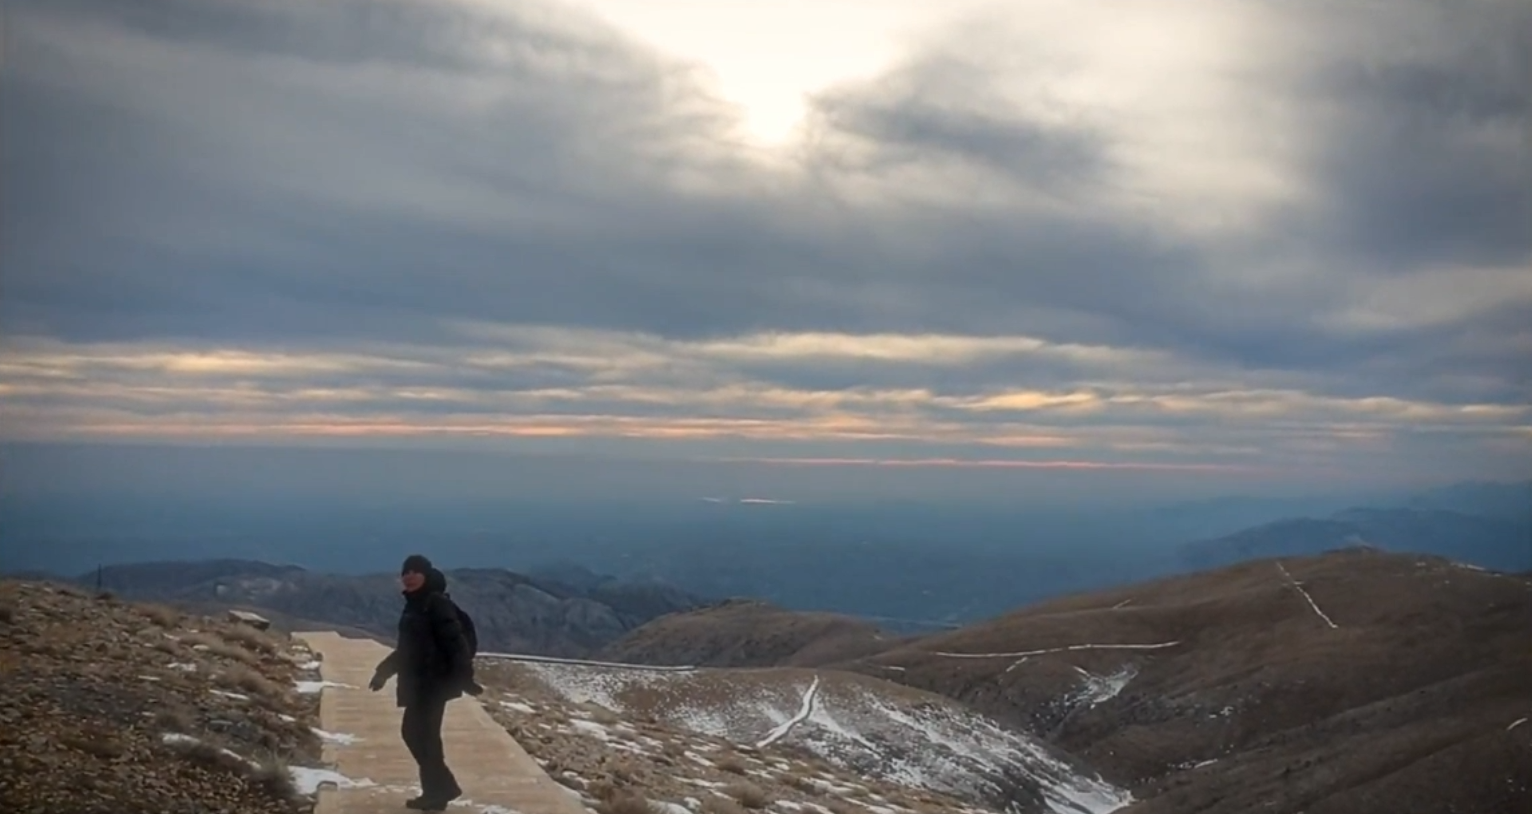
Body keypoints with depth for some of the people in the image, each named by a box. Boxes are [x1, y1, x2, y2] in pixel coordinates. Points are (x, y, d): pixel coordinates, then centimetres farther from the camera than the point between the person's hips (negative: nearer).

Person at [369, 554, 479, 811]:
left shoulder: (438, 603, -14)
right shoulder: (413, 605, 14)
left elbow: (454, 642, -21)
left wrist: (464, 676, -27)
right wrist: (384, 670, 28)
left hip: (435, 682, -9)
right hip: (418, 682, 9)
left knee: (424, 734, -6)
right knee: (413, 732, 11)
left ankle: (438, 790, 5)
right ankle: (442, 787, 20)